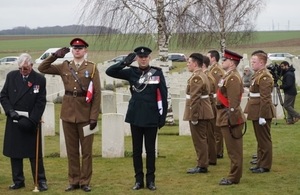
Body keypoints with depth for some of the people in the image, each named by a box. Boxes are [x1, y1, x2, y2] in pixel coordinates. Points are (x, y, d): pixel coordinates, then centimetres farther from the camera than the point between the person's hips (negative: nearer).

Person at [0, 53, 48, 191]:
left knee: (35, 153, 2)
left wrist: (31, 120, -14)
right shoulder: (11, 76, 4)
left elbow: (41, 102, -6)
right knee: (14, 153, 7)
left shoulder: (39, 79, -4)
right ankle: (18, 181, 17)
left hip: (31, 123, -3)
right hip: (14, 122, 3)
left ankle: (40, 181, 10)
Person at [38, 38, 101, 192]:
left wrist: (94, 117, -11)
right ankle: (74, 181, 16)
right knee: (71, 150, 8)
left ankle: (85, 182, 12)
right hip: (68, 113, 3)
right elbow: (42, 68, 7)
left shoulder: (92, 68, -2)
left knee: (86, 150, 4)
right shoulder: (64, 67, 7)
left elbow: (97, 94, -5)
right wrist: (54, 56, -6)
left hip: (85, 114, -2)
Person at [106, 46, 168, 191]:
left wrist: (163, 116, -4)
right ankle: (139, 180, 17)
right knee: (136, 149, 8)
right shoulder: (131, 72, 2)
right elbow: (109, 72, -4)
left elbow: (163, 96, -2)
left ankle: (150, 180, 16)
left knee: (150, 149, 7)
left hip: (151, 117, -2)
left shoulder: (157, 73, -3)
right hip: (135, 117, 2)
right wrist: (125, 62, -17)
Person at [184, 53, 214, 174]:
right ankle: (202, 163, 22)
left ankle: (202, 166, 1)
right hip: (204, 112, 10)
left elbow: (194, 99, -22)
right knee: (202, 139, 15)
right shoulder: (203, 76, 16)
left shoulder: (196, 78, -17)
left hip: (198, 113, -10)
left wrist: (193, 116, -22)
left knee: (199, 140, -4)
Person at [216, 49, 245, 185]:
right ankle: (234, 175, 22)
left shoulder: (233, 78, -18)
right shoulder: (229, 76, 15)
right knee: (233, 148, 15)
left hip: (230, 118, -10)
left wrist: (231, 120, -24)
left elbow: (233, 102, -22)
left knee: (233, 149, -3)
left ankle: (234, 177, 3)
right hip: (227, 117, 10)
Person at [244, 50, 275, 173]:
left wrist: (262, 116, -23)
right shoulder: (258, 75, 12)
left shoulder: (264, 77, -18)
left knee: (264, 139, -1)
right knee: (260, 139, 16)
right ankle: (261, 163, 25)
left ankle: (265, 166, 7)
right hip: (257, 112, 10)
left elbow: (265, 99, -22)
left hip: (262, 112, -10)